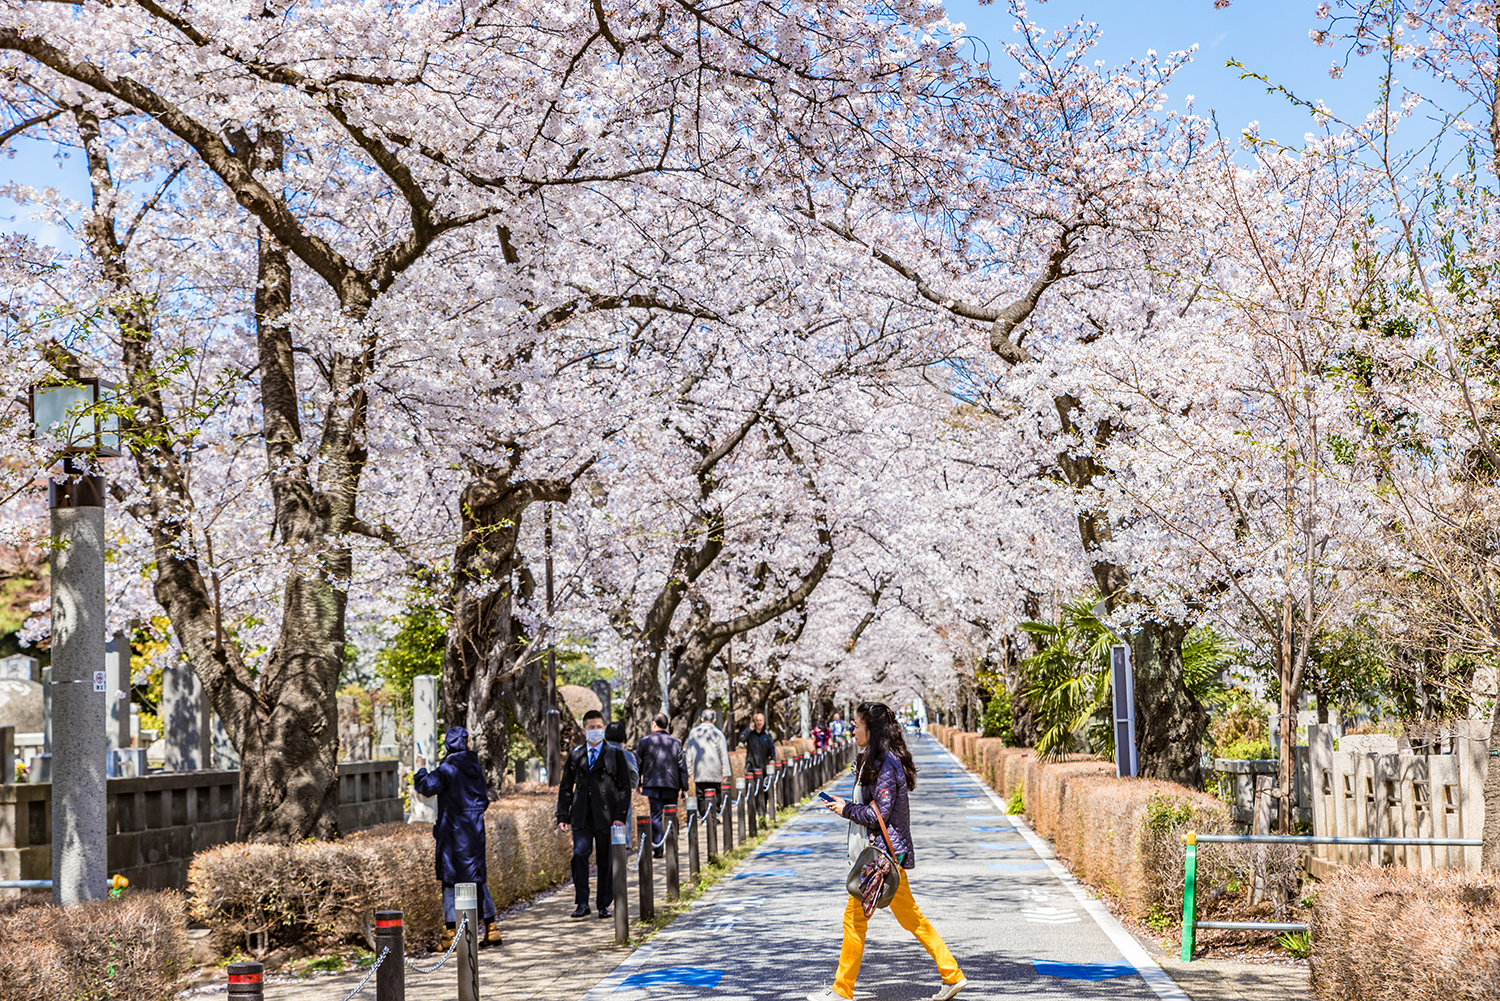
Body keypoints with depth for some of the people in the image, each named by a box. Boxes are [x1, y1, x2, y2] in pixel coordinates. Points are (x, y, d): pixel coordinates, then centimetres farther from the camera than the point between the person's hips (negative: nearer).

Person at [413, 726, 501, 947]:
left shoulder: (448, 768, -11)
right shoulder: (475, 767, 9)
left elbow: (428, 786, -23)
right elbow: (483, 799, 16)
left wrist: (422, 769, -7)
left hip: (453, 831, -6)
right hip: (475, 829, 6)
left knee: (451, 879, -1)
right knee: (476, 878, 14)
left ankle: (451, 932, -3)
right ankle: (491, 927, 14)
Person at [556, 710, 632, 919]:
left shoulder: (615, 754, 6)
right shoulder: (575, 755, 12)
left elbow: (625, 787, 3)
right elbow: (565, 788, 15)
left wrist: (620, 816, -7)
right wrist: (563, 817, 5)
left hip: (606, 815, -1)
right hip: (582, 815, 1)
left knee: (605, 860, 3)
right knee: (579, 854, -14)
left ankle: (604, 905, 14)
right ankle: (582, 903, -7)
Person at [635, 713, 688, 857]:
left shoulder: (644, 741, 1)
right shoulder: (676, 743, 6)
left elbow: (637, 764, 4)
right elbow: (682, 767, 5)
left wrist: (637, 783, 15)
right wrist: (684, 787, 8)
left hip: (651, 785, -1)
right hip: (671, 786, 1)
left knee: (655, 816, 0)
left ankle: (657, 849, -6)